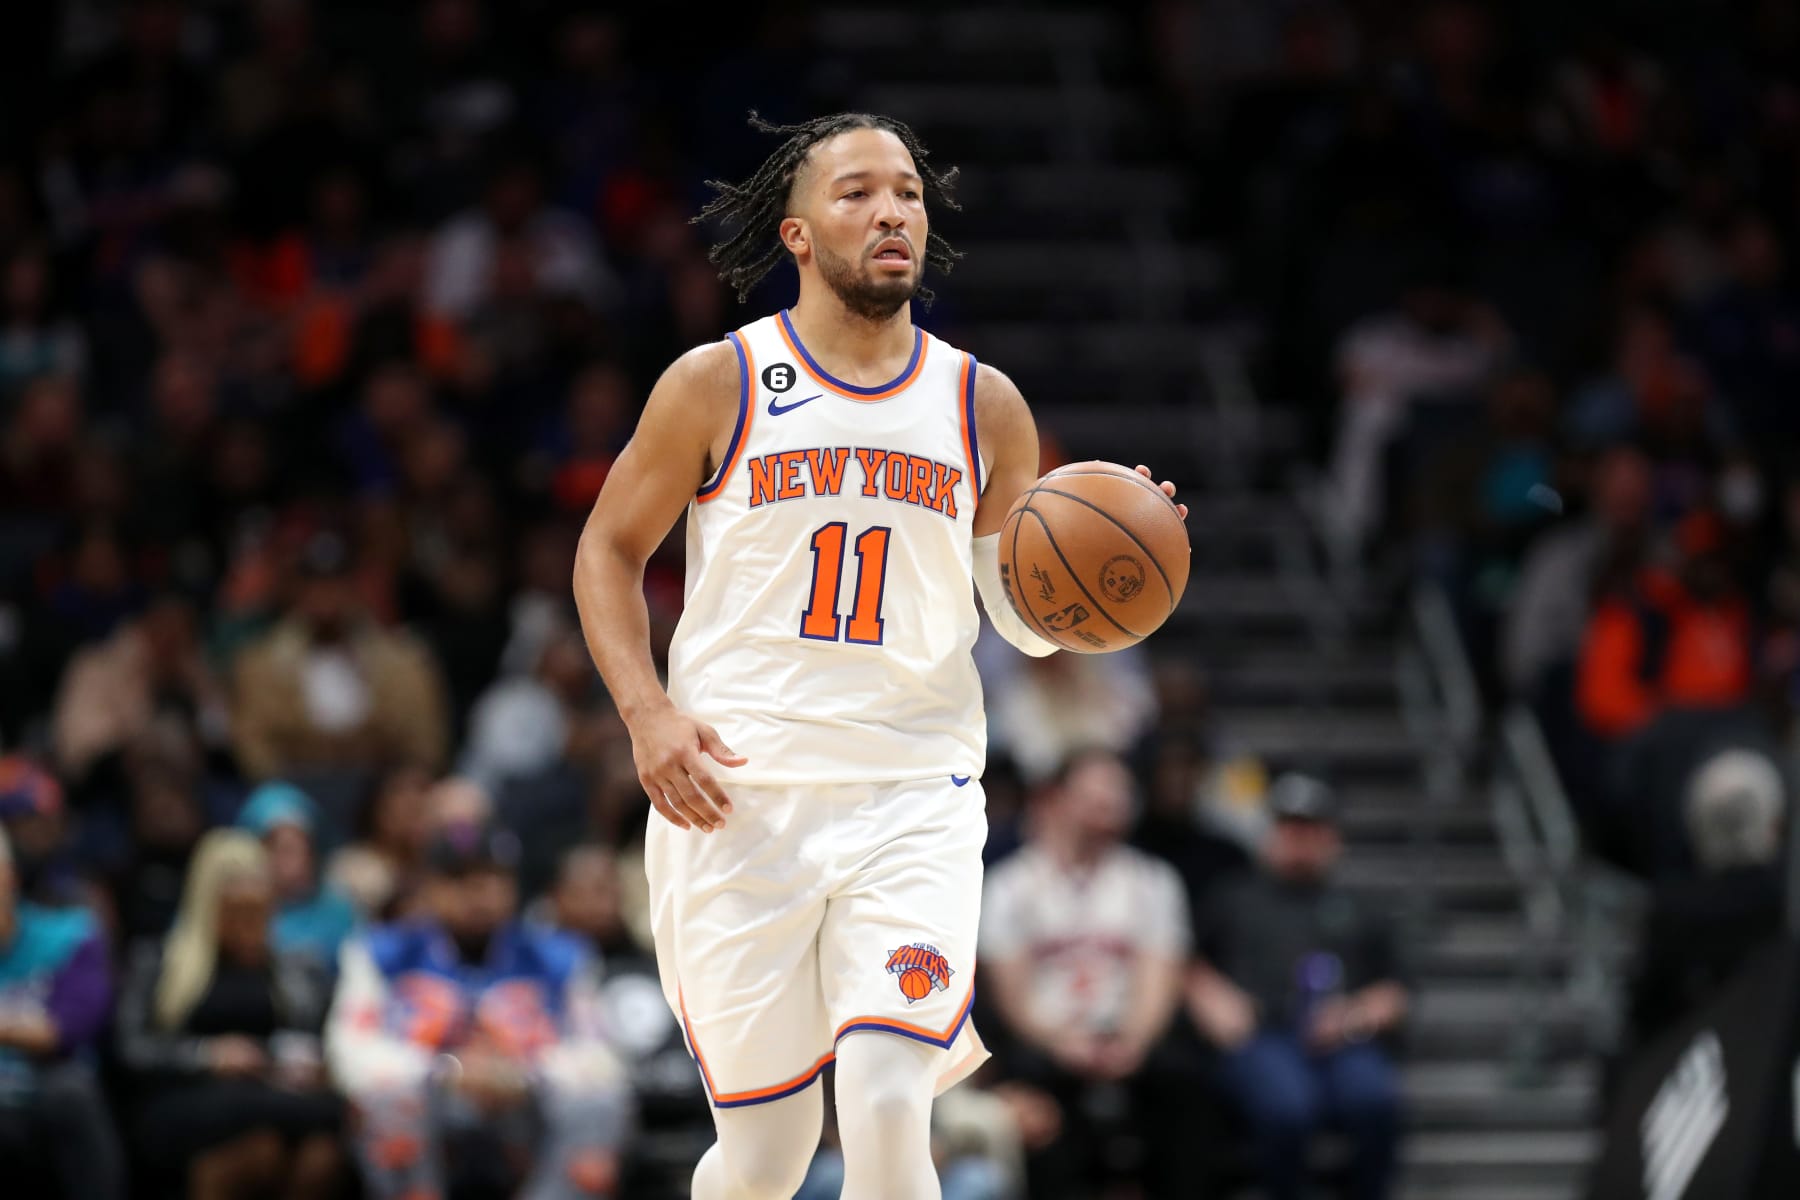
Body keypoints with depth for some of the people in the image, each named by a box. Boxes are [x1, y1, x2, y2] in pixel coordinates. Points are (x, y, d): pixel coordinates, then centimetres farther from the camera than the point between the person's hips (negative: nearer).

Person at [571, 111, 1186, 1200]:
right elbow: (610, 551, 10)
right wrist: (648, 714, -5)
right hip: (738, 797, -1)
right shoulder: (715, 386, 1)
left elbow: (1028, 620, 14)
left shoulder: (984, 407, 7)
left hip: (914, 797, 1)